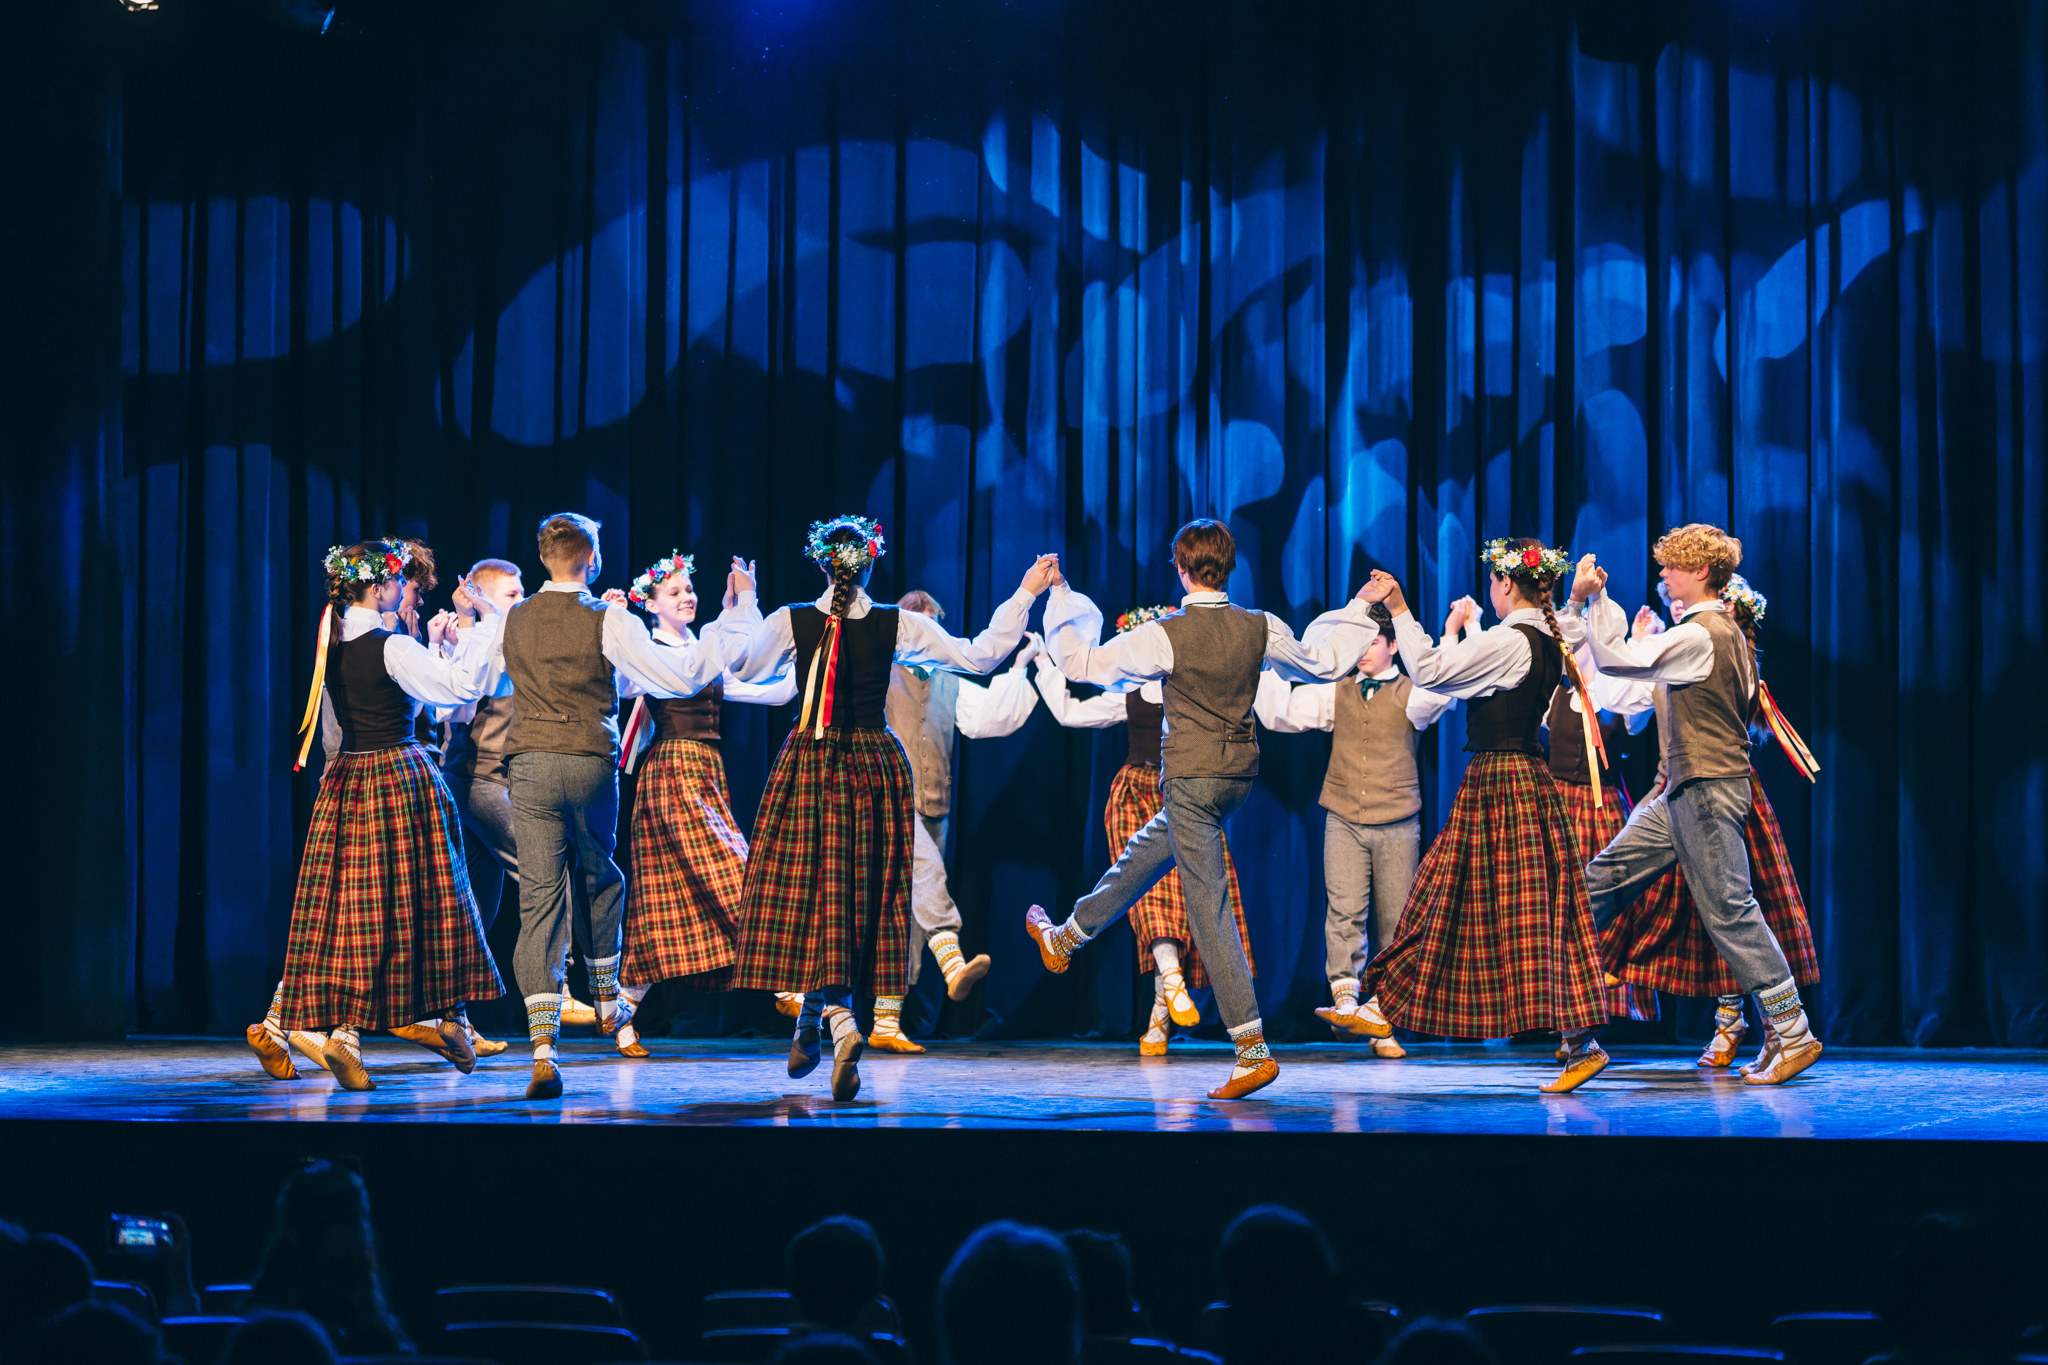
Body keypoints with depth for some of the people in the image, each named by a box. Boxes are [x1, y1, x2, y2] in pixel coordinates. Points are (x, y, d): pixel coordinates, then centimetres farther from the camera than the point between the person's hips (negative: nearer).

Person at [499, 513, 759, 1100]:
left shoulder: (516, 619, 5)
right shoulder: (608, 621, -7)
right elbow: (682, 676, -10)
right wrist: (738, 612, -3)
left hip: (531, 765, 1)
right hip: (591, 763, -1)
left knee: (539, 899, -3)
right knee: (599, 877, 25)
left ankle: (543, 1047, -14)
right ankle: (606, 1000, 40)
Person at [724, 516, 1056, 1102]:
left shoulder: (789, 622, -6)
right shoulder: (898, 625, -3)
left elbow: (743, 669, 9)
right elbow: (979, 656, 0)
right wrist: (1026, 593, 7)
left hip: (810, 763, -1)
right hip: (876, 768, 1)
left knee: (810, 895, -1)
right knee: (863, 892, 13)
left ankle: (840, 1025, -20)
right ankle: (812, 1021, 20)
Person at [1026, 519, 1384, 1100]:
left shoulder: (1165, 635, -17)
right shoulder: (1261, 629, -3)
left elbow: (1080, 663, -7)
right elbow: (1324, 663, 13)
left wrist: (1061, 600, 7)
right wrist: (1358, 612, 30)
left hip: (1191, 779, -7)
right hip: (1239, 775, 7)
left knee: (1208, 910, -5)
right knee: (1144, 855, 28)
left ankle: (1254, 1049, -9)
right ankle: (1065, 938, 48)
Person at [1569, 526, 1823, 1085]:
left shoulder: (1700, 636, -17)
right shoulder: (1726, 630, 15)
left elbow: (1616, 660, -18)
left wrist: (1592, 600, -10)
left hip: (1708, 788, -10)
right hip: (1685, 791, 10)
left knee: (1728, 909, -9)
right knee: (1604, 877, 10)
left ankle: (1792, 1034, -6)